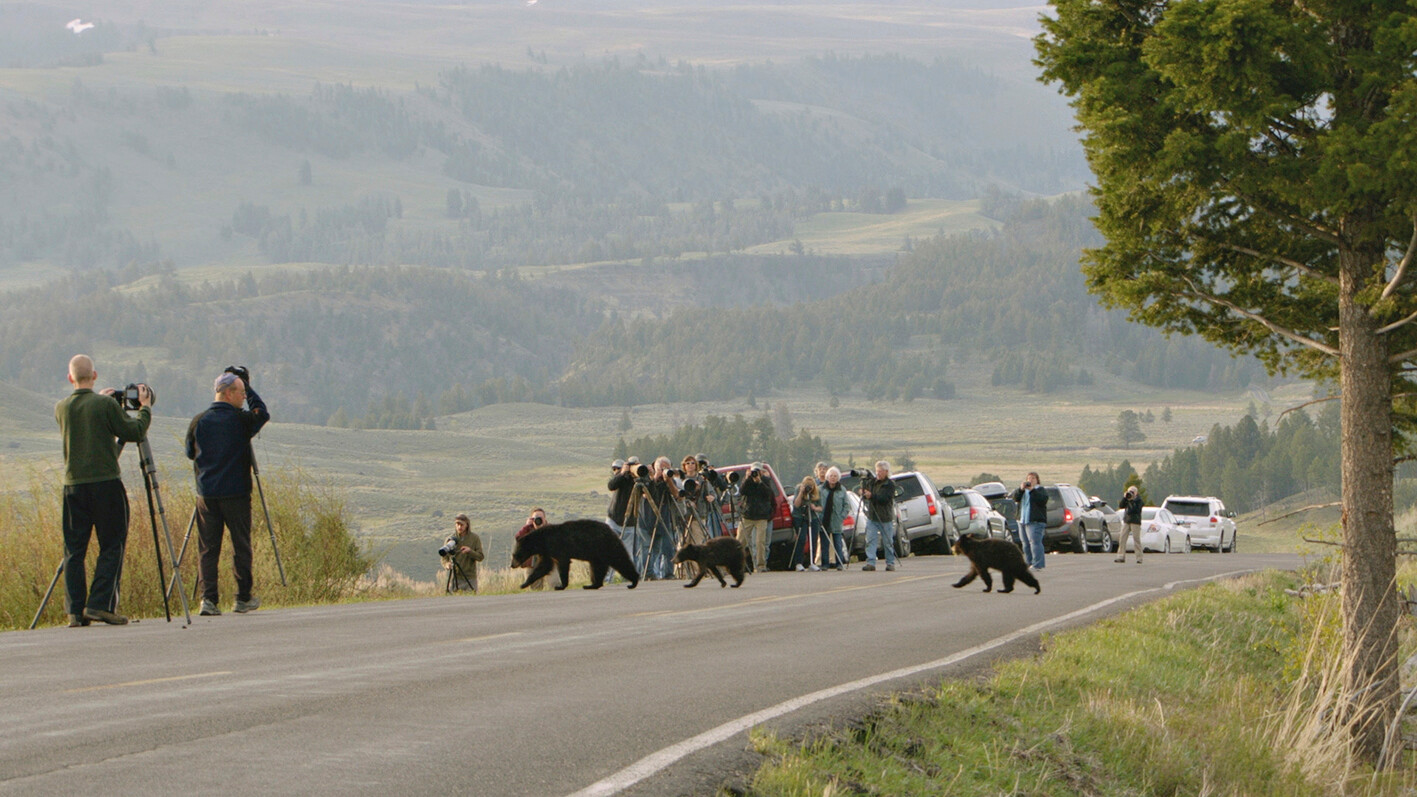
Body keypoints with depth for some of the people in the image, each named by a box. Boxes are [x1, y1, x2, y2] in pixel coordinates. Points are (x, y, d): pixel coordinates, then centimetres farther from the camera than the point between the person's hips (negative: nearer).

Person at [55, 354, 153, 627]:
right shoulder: (106, 404, -7)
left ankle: (75, 611, 1)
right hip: (106, 482, -4)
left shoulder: (61, 408, 6)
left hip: (73, 485, 4)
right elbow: (134, 432, -4)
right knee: (112, 546, 2)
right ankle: (101, 604, -8)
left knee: (74, 550, 6)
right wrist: (145, 408, 14)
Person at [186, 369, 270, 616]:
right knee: (241, 546, 8)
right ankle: (243, 598, 12)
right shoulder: (241, 420, -7)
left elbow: (190, 453, 14)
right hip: (236, 494, -3)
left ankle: (208, 598, -9)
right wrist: (249, 388, 13)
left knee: (207, 548, 3)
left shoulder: (199, 421, 2)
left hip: (206, 495, 3)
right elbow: (263, 414, 13)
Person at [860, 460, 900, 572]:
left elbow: (885, 499, -20)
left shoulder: (890, 485, -6)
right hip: (872, 517, 4)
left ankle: (890, 563, 15)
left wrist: (871, 496, -28)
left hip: (885, 519, -4)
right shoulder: (872, 482, 8)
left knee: (887, 542, 5)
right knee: (870, 541, -7)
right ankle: (870, 563, -10)